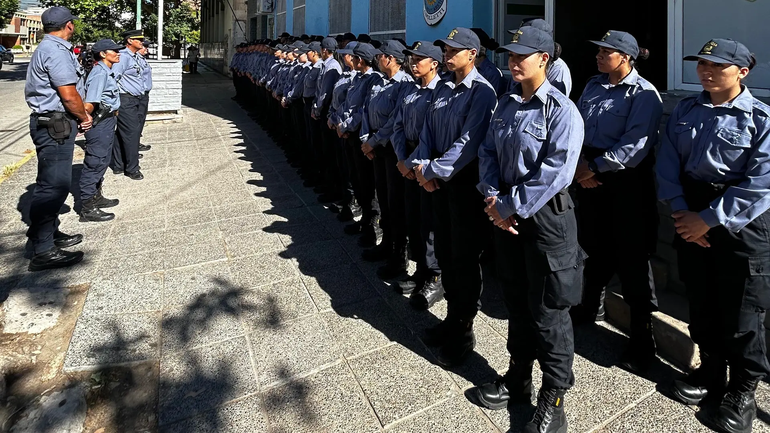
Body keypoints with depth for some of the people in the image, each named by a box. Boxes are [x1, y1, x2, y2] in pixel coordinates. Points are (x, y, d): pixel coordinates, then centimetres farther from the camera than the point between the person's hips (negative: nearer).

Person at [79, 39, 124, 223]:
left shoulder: (107, 71, 12)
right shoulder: (100, 73, -18)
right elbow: (89, 104, -24)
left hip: (107, 121, 10)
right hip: (99, 123, -10)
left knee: (102, 161, 20)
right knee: (95, 163, -5)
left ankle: (96, 197, 34)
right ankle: (87, 208, 1)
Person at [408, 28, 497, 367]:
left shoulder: (482, 92, -14)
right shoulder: (442, 88, 9)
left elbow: (468, 143, -22)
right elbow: (428, 131, 10)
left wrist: (432, 171, -18)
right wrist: (421, 166, -6)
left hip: (466, 181, -7)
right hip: (438, 179, 8)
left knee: (464, 258, 3)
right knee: (444, 253, 16)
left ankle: (464, 332, 18)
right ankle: (452, 317, 34)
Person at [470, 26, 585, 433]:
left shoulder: (561, 110, -14)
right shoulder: (506, 104, 8)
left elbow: (556, 171, -22)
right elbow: (488, 152, 9)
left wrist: (509, 206, -19)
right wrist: (492, 198, -7)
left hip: (546, 216, -7)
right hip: (506, 213, 7)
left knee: (548, 310, 3)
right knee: (516, 300, 18)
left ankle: (552, 400, 19)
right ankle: (518, 378, 36)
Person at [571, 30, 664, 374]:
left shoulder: (644, 94, -11)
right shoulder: (593, 86, 11)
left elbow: (635, 146, -20)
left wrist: (595, 167, -17)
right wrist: (579, 165, -6)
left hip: (626, 183, -6)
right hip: (589, 177, 7)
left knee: (631, 258, -1)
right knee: (596, 247, 20)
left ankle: (642, 338, 11)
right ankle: (591, 307, 40)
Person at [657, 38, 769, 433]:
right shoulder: (684, 111, 5)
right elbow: (667, 163, 3)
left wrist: (709, 220, -19)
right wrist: (680, 210, -9)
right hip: (691, 216, 5)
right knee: (700, 298, 15)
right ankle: (711, 370, 34)